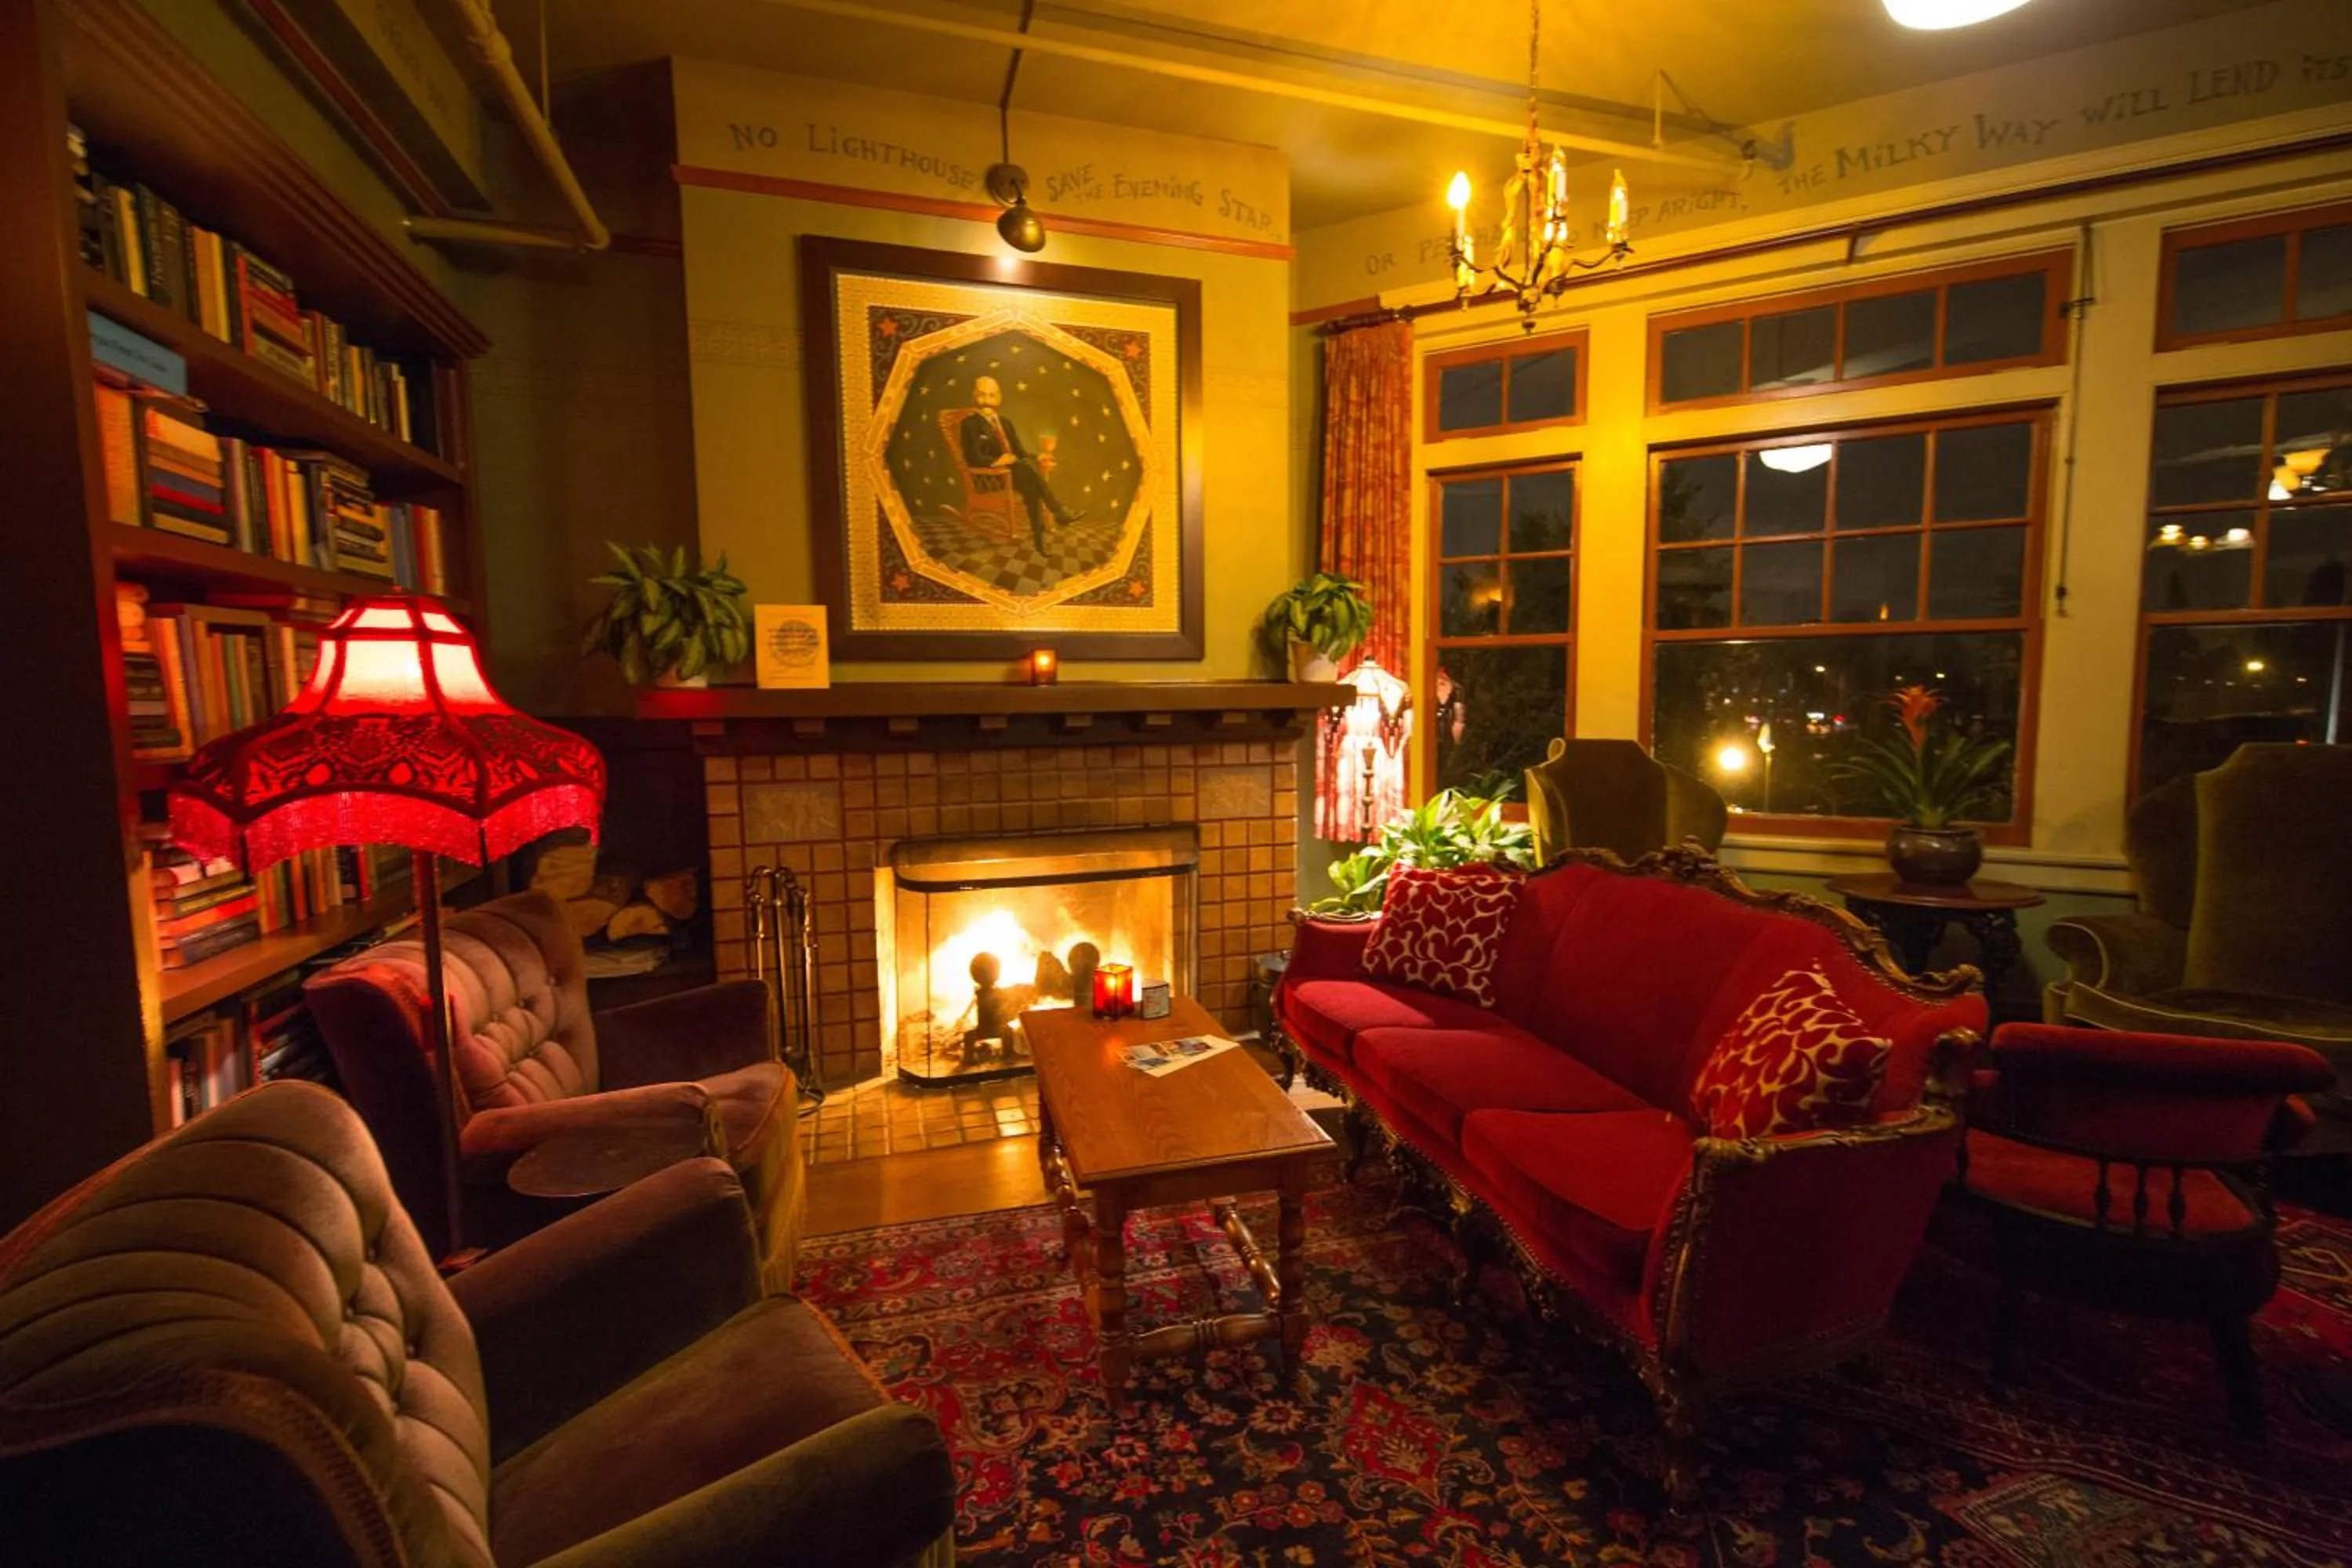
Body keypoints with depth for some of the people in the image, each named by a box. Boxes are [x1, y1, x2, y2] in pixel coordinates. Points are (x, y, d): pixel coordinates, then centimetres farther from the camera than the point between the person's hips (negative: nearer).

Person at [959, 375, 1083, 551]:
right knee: (1027, 470, -31)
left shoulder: (1005, 423, 20)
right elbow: (973, 458, -12)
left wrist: (1036, 459, -3)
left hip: (1014, 470, 6)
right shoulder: (970, 424, -2)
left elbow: (1020, 451, 19)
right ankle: (1058, 511, -24)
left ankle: (1037, 532, -33)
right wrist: (997, 461, -23)